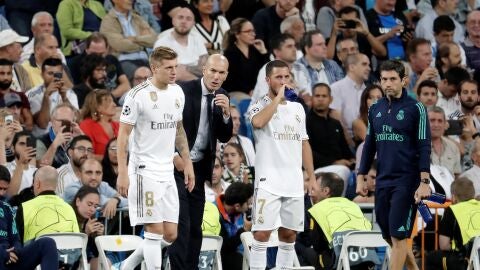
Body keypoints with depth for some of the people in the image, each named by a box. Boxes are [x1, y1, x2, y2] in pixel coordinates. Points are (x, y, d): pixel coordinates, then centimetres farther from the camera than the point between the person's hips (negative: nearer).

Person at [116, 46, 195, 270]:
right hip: (145, 171, -7)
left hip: (167, 172, 7)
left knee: (170, 235, 6)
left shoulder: (177, 93, 9)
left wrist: (187, 163, 17)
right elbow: (123, 134, -10)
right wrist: (122, 173, -16)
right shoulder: (138, 95, -12)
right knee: (155, 231, -9)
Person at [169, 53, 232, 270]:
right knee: (181, 225, -13)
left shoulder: (222, 98, 5)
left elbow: (224, 137, 3)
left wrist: (226, 113, -14)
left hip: (199, 168, 6)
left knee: (195, 227, 8)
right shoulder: (184, 91, -13)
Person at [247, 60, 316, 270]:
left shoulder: (298, 108, 15)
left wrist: (312, 177, 13)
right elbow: (258, 122, -28)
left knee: (289, 234, 9)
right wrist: (278, 97, -19)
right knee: (262, 233, -9)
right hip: (268, 181, -6)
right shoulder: (259, 106, -3)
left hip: (294, 182, 6)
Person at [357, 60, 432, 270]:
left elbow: (424, 146, -9)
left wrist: (424, 182, -15)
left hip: (406, 182, -6)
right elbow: (369, 145, 19)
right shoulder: (375, 110, 11)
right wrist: (361, 177, 14)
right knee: (389, 236, 9)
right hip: (382, 182, 6)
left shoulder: (415, 108, -5)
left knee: (398, 237, -8)